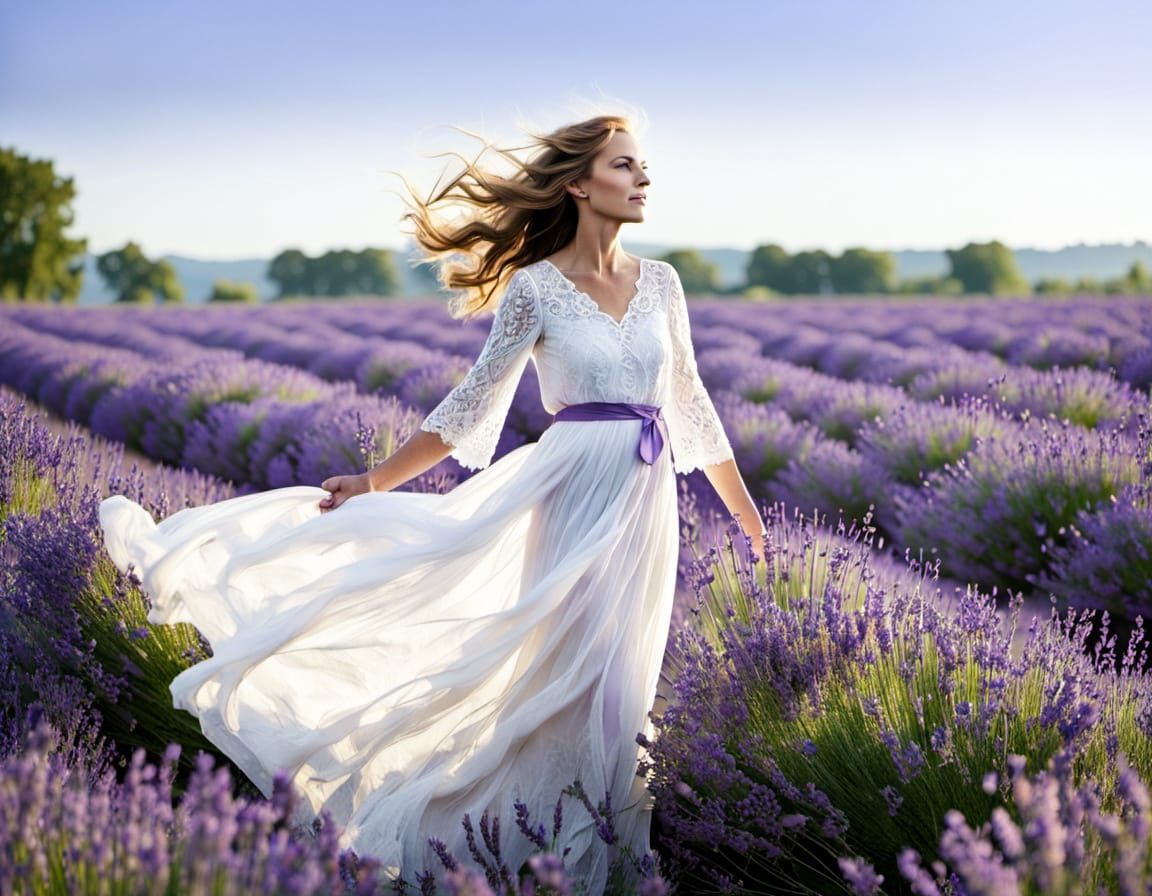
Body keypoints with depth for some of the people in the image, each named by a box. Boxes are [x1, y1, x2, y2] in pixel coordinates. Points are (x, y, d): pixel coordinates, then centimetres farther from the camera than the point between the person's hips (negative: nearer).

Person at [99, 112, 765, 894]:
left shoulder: (661, 281, 8)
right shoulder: (534, 288, -5)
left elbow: (689, 399, 15)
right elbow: (472, 404, 0)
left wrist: (747, 510, 16)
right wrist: (375, 480, -2)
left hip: (646, 501, 4)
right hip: (572, 486, -4)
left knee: (609, 677, 8)